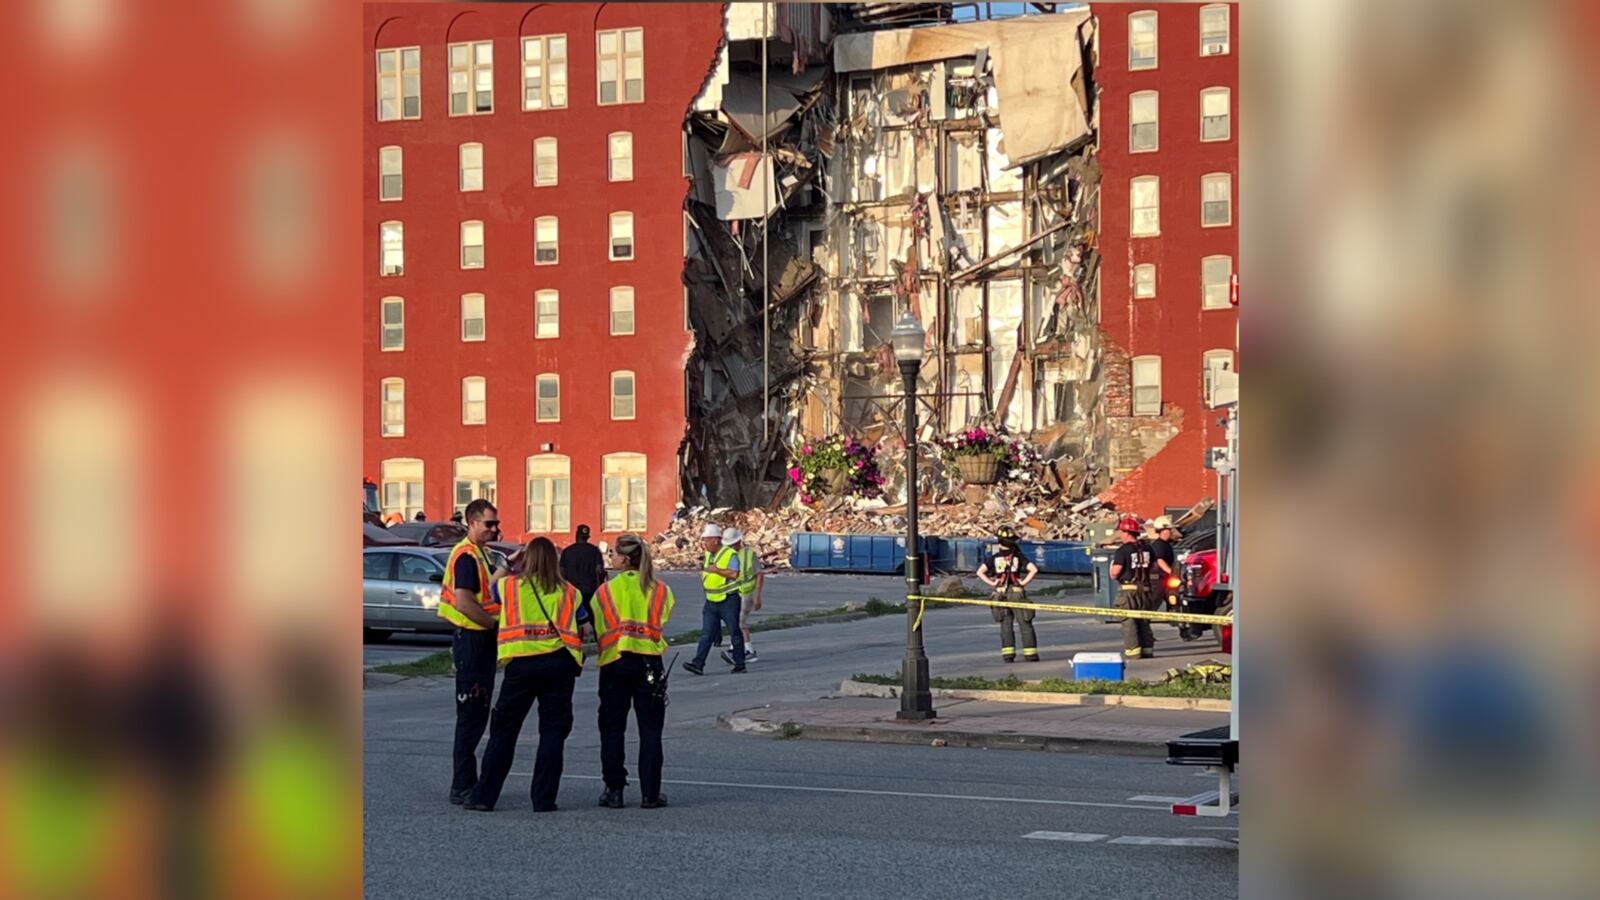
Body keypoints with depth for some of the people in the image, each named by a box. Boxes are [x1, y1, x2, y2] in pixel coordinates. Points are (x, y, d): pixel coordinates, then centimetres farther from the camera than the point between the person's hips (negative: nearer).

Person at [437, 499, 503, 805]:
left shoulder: (478, 554, 16)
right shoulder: (466, 556, -17)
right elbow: (464, 603, -25)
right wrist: (497, 624, -18)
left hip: (481, 640, 10)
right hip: (471, 640, -10)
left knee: (477, 714, 15)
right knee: (471, 715, -7)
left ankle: (466, 783, 22)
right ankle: (462, 787, -4)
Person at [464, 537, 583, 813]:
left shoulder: (509, 586, 7)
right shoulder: (568, 592, 8)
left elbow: (490, 587, 29)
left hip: (520, 664, 0)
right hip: (559, 664, 0)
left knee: (503, 730, 8)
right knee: (553, 732, 5)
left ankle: (484, 796, 9)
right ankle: (544, 799, 2)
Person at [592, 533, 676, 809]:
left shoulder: (605, 591, 0)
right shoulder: (661, 591, 3)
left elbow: (597, 628, 2)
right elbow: (662, 623, 3)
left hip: (614, 663, -1)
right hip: (649, 662, 1)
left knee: (612, 729, 8)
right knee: (650, 730, 4)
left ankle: (614, 791, 6)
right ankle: (651, 794, 1)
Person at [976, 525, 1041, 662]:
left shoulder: (994, 558, -1)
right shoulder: (1018, 556, -3)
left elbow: (980, 572, -9)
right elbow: (1034, 569, -13)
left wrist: (992, 583, -2)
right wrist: (1024, 582, -5)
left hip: (1001, 594, 1)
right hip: (1017, 593, -1)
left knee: (1005, 625, 7)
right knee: (1025, 625, 5)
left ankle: (1008, 654, 0)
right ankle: (1030, 654, 4)